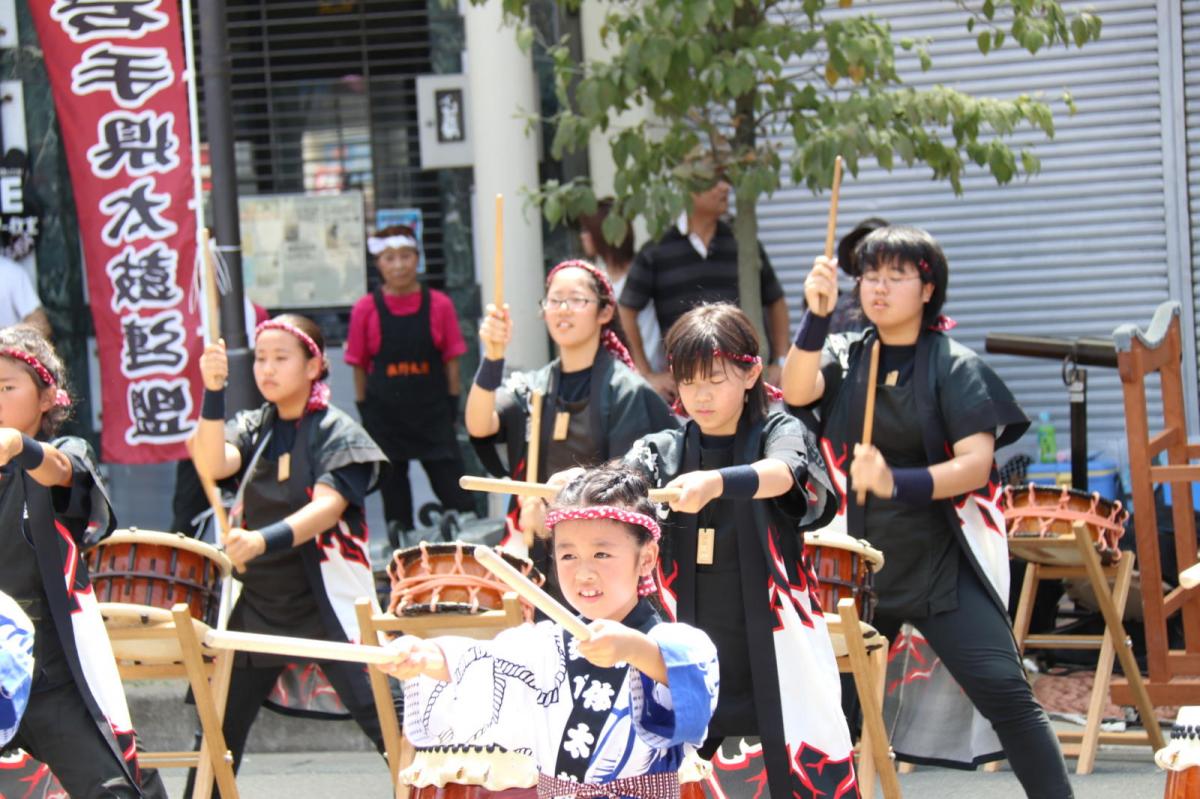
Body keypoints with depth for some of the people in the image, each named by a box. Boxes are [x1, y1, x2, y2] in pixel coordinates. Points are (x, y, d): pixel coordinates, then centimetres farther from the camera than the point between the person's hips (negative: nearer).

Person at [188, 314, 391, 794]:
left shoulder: (337, 432, -5)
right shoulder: (252, 429, 9)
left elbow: (327, 508, -20)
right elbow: (212, 465, -12)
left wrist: (267, 540, -36)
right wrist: (214, 393, -25)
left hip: (326, 604, -5)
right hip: (256, 604, 5)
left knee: (388, 726, -9)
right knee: (217, 731, 6)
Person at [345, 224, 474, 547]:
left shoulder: (439, 305, -3)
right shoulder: (366, 310, -3)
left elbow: (451, 360, 3)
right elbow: (359, 366, 2)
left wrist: (453, 407, 1)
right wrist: (365, 413, 1)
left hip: (432, 409, -1)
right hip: (385, 413, 1)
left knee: (456, 496, -3)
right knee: (393, 489, 9)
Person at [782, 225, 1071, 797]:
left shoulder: (955, 366, -2)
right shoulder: (843, 357, 7)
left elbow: (977, 464, -12)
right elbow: (796, 391, -12)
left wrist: (896, 483, -27)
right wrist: (816, 314, -25)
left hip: (942, 566, -3)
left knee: (1003, 691, -16)